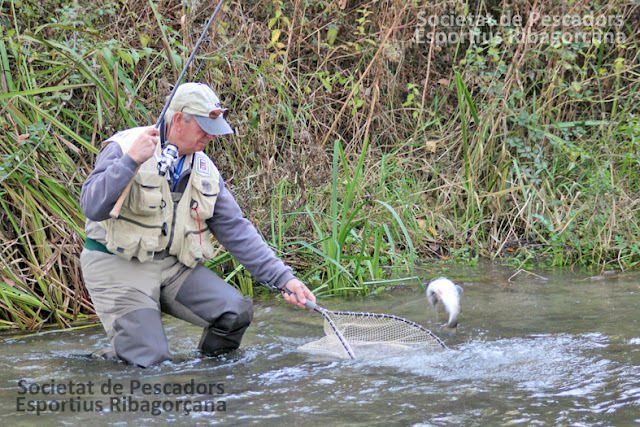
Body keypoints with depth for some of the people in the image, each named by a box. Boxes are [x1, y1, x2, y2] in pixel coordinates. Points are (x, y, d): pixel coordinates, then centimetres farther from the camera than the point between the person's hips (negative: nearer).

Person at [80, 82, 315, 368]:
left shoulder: (205, 171, 7)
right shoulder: (122, 148, -12)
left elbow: (236, 231, 7)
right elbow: (92, 207, -24)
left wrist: (284, 278, -1)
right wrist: (131, 160, -33)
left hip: (174, 266, 6)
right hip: (119, 266, -6)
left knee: (237, 311, -14)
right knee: (149, 360, -18)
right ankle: (112, 358, 15)